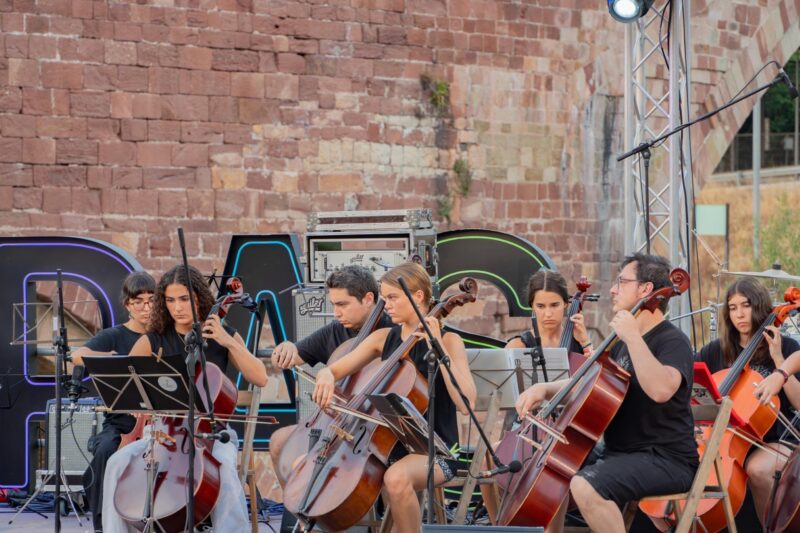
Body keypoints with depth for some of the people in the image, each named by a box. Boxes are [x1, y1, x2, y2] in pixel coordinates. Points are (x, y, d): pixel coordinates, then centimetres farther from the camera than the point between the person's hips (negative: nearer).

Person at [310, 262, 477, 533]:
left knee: (396, 478, -39)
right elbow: (332, 370, 9)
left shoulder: (448, 341, -7)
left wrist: (439, 349, -24)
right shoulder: (383, 338, 7)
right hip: (387, 444, 6)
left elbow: (466, 403, -21)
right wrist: (327, 377, -16)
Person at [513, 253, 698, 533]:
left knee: (585, 485, -30)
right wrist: (545, 389, 4)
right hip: (621, 453, 10)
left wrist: (633, 337, -31)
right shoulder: (622, 343, 15)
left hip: (666, 460, -10)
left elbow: (661, 389, -35)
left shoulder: (672, 341, -14)